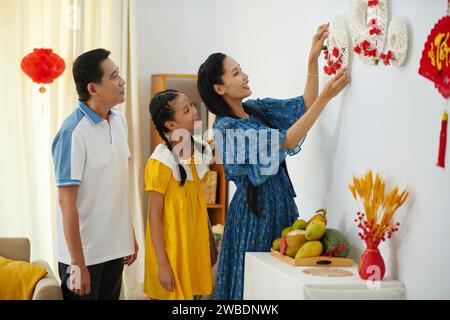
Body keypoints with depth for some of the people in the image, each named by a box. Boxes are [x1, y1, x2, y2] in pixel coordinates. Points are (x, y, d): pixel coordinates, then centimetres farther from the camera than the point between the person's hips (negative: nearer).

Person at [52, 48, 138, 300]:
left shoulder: (119, 120, 3)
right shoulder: (73, 133, -19)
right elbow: (67, 202, -18)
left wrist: (131, 233, 14)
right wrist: (78, 264, -19)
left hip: (115, 247, 7)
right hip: (84, 252, -7)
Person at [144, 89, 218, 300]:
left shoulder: (200, 151, 3)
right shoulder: (161, 162, -18)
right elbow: (154, 216, -15)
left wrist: (211, 242, 15)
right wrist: (162, 263, -16)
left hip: (196, 246, 6)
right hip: (171, 249, -6)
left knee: (195, 293, 14)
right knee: (173, 295, 5)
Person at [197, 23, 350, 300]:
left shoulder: (257, 108, 8)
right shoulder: (226, 127, -16)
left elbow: (304, 104, 1)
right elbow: (287, 140, -22)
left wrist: (314, 57, -11)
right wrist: (325, 97, -26)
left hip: (281, 199, 7)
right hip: (254, 205, -7)